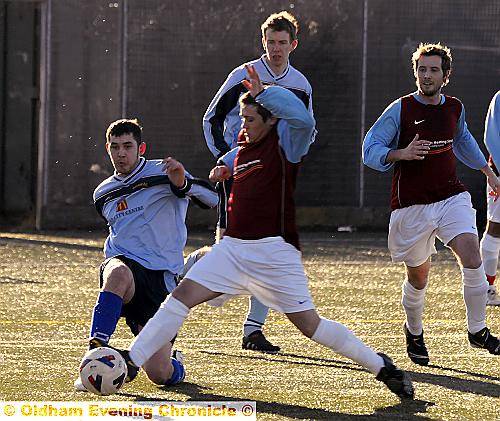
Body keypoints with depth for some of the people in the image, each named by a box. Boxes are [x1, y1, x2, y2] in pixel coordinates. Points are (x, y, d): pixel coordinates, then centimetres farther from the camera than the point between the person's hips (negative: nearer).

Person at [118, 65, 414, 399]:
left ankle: (381, 366, 10)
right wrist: (227, 164, 22)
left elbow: (303, 119, -33)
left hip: (274, 252, -7)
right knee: (183, 295, -6)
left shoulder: (284, 139, -9)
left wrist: (263, 92, -29)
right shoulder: (245, 140, 14)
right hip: (233, 247, 7)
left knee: (309, 324, -5)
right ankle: (130, 362, -4)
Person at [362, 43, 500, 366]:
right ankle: (414, 332, 37)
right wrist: (401, 153, -27)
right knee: (418, 278, 8)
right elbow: (370, 149, -9)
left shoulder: (455, 108, 5)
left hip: (451, 197, 3)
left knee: (472, 257, -19)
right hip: (412, 206, -3)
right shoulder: (400, 110, -9)